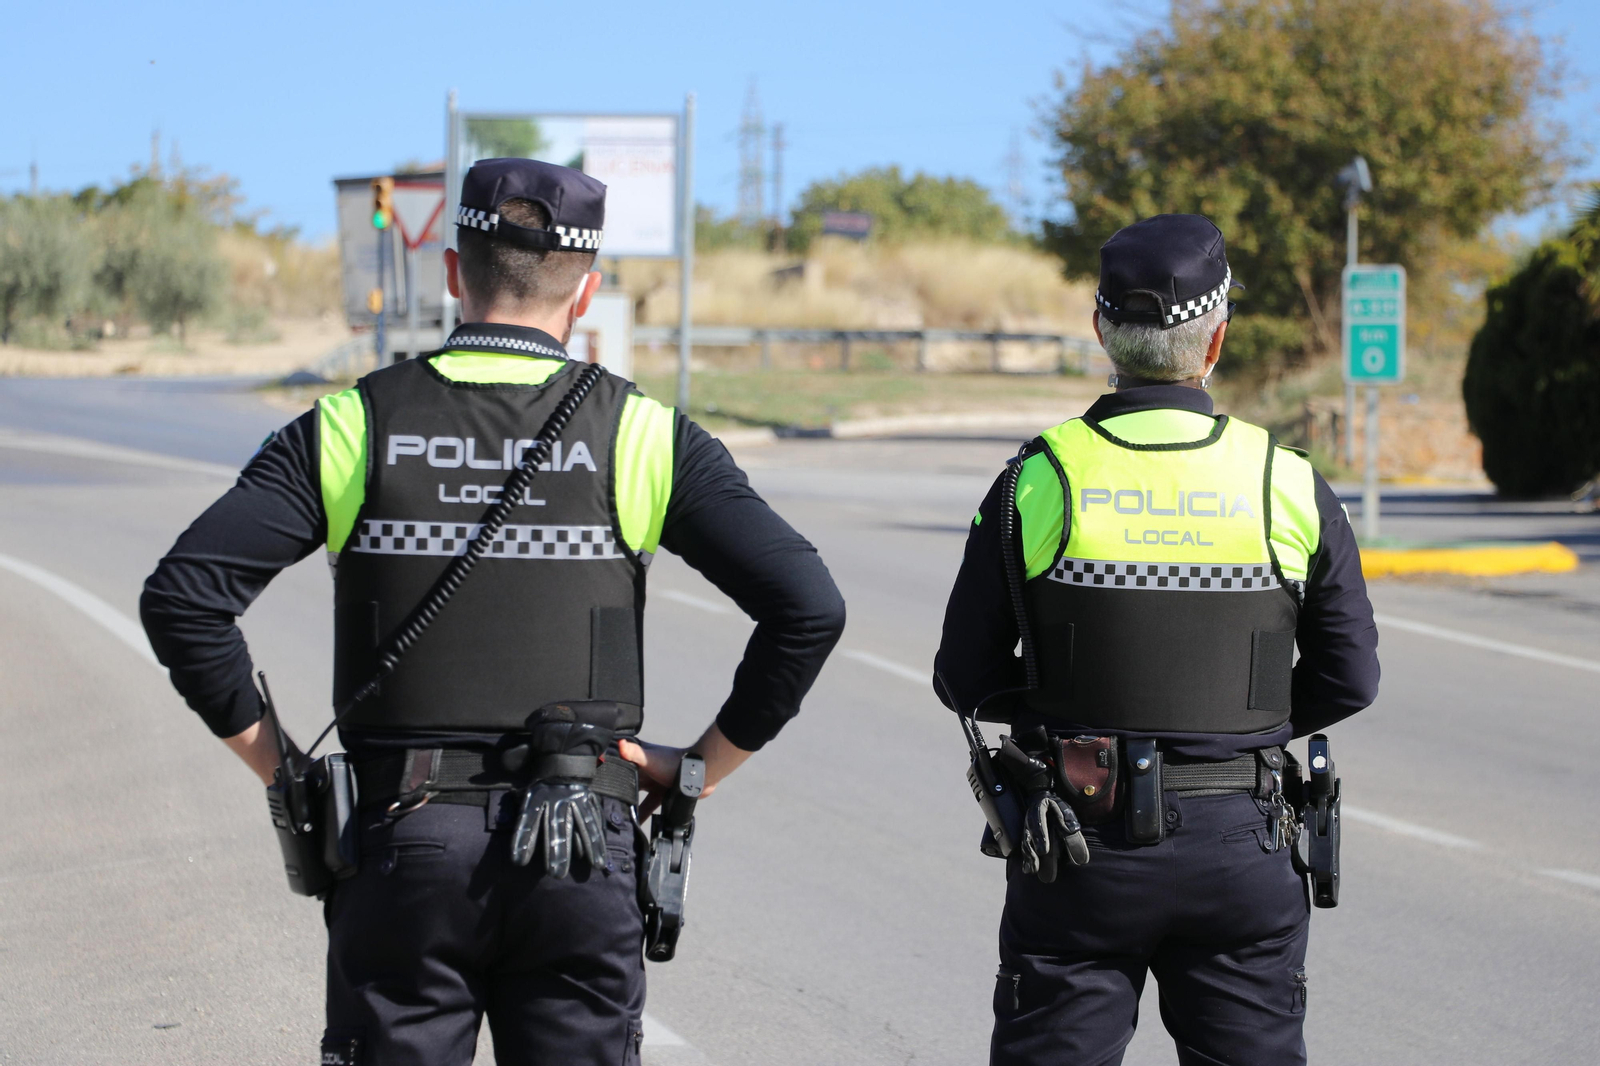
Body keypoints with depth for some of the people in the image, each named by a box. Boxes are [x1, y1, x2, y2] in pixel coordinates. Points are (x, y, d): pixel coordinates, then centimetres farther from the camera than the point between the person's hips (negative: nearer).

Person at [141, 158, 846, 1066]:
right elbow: (808, 607, -8)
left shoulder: (352, 429, -1)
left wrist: (273, 758, 2)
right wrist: (709, 762, 3)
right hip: (581, 856, 0)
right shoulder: (640, 437, -1)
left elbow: (183, 596, -8)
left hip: (404, 847, 0)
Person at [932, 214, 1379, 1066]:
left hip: (1079, 852, -1)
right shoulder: (1290, 487, -3)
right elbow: (1349, 681, 4)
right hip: (1240, 845, 1)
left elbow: (967, 678, -1)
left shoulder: (1039, 482, -6)